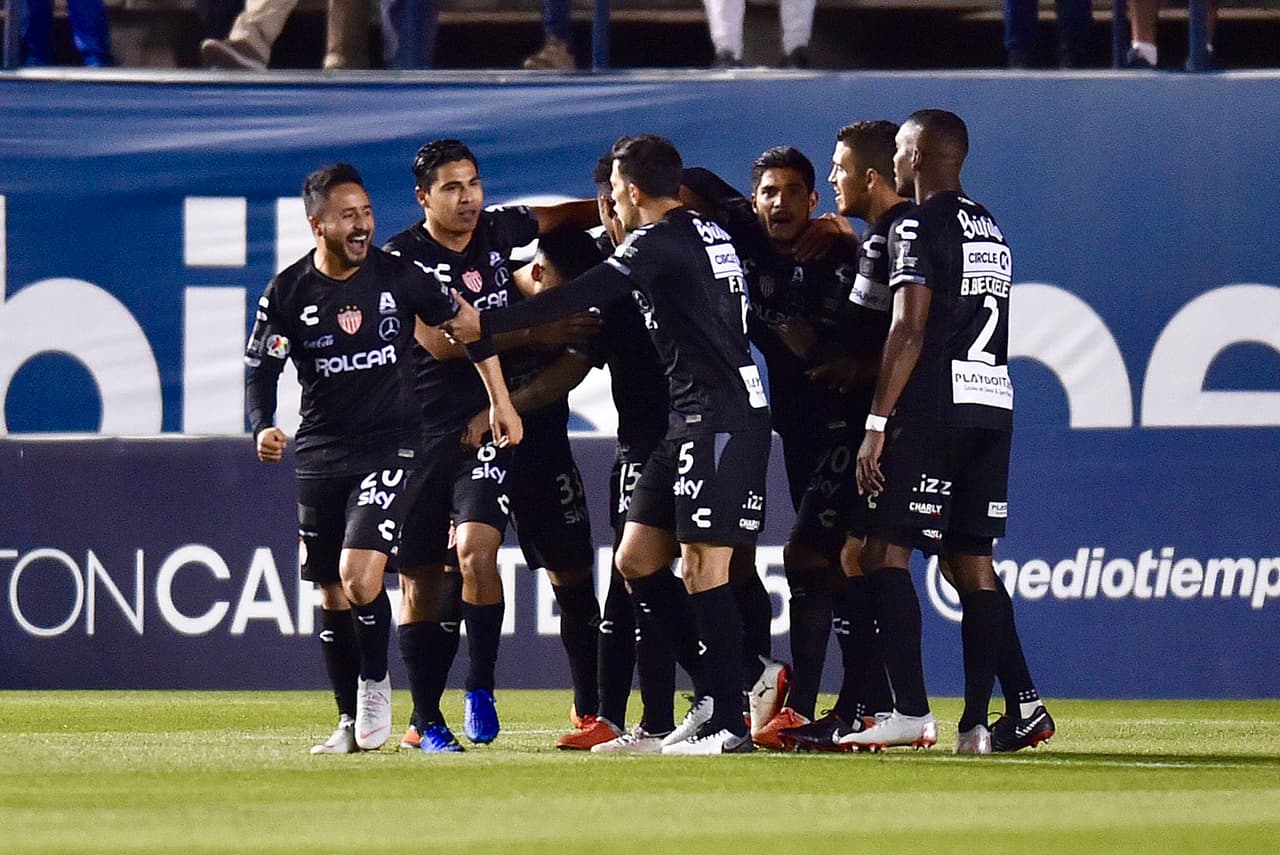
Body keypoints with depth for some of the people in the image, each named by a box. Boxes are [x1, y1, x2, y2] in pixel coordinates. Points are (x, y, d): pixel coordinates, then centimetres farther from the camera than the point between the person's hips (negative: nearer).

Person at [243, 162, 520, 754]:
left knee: (359, 573, -20)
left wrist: (500, 400, 8)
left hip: (391, 446, -3)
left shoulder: (398, 276, -5)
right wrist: (263, 427, -16)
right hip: (320, 455, 3)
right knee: (333, 596, 7)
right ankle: (351, 723, 19)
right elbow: (259, 368, 3)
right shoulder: (288, 293, -3)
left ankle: (375, 683, 4)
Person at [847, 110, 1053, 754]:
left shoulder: (918, 226, -7)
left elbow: (909, 331, -15)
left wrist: (878, 422, -15)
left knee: (886, 552, -6)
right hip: (992, 406, 8)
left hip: (931, 410, -8)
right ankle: (1020, 705, 1)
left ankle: (911, 712, -15)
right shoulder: (990, 230, 20)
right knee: (971, 560, 10)